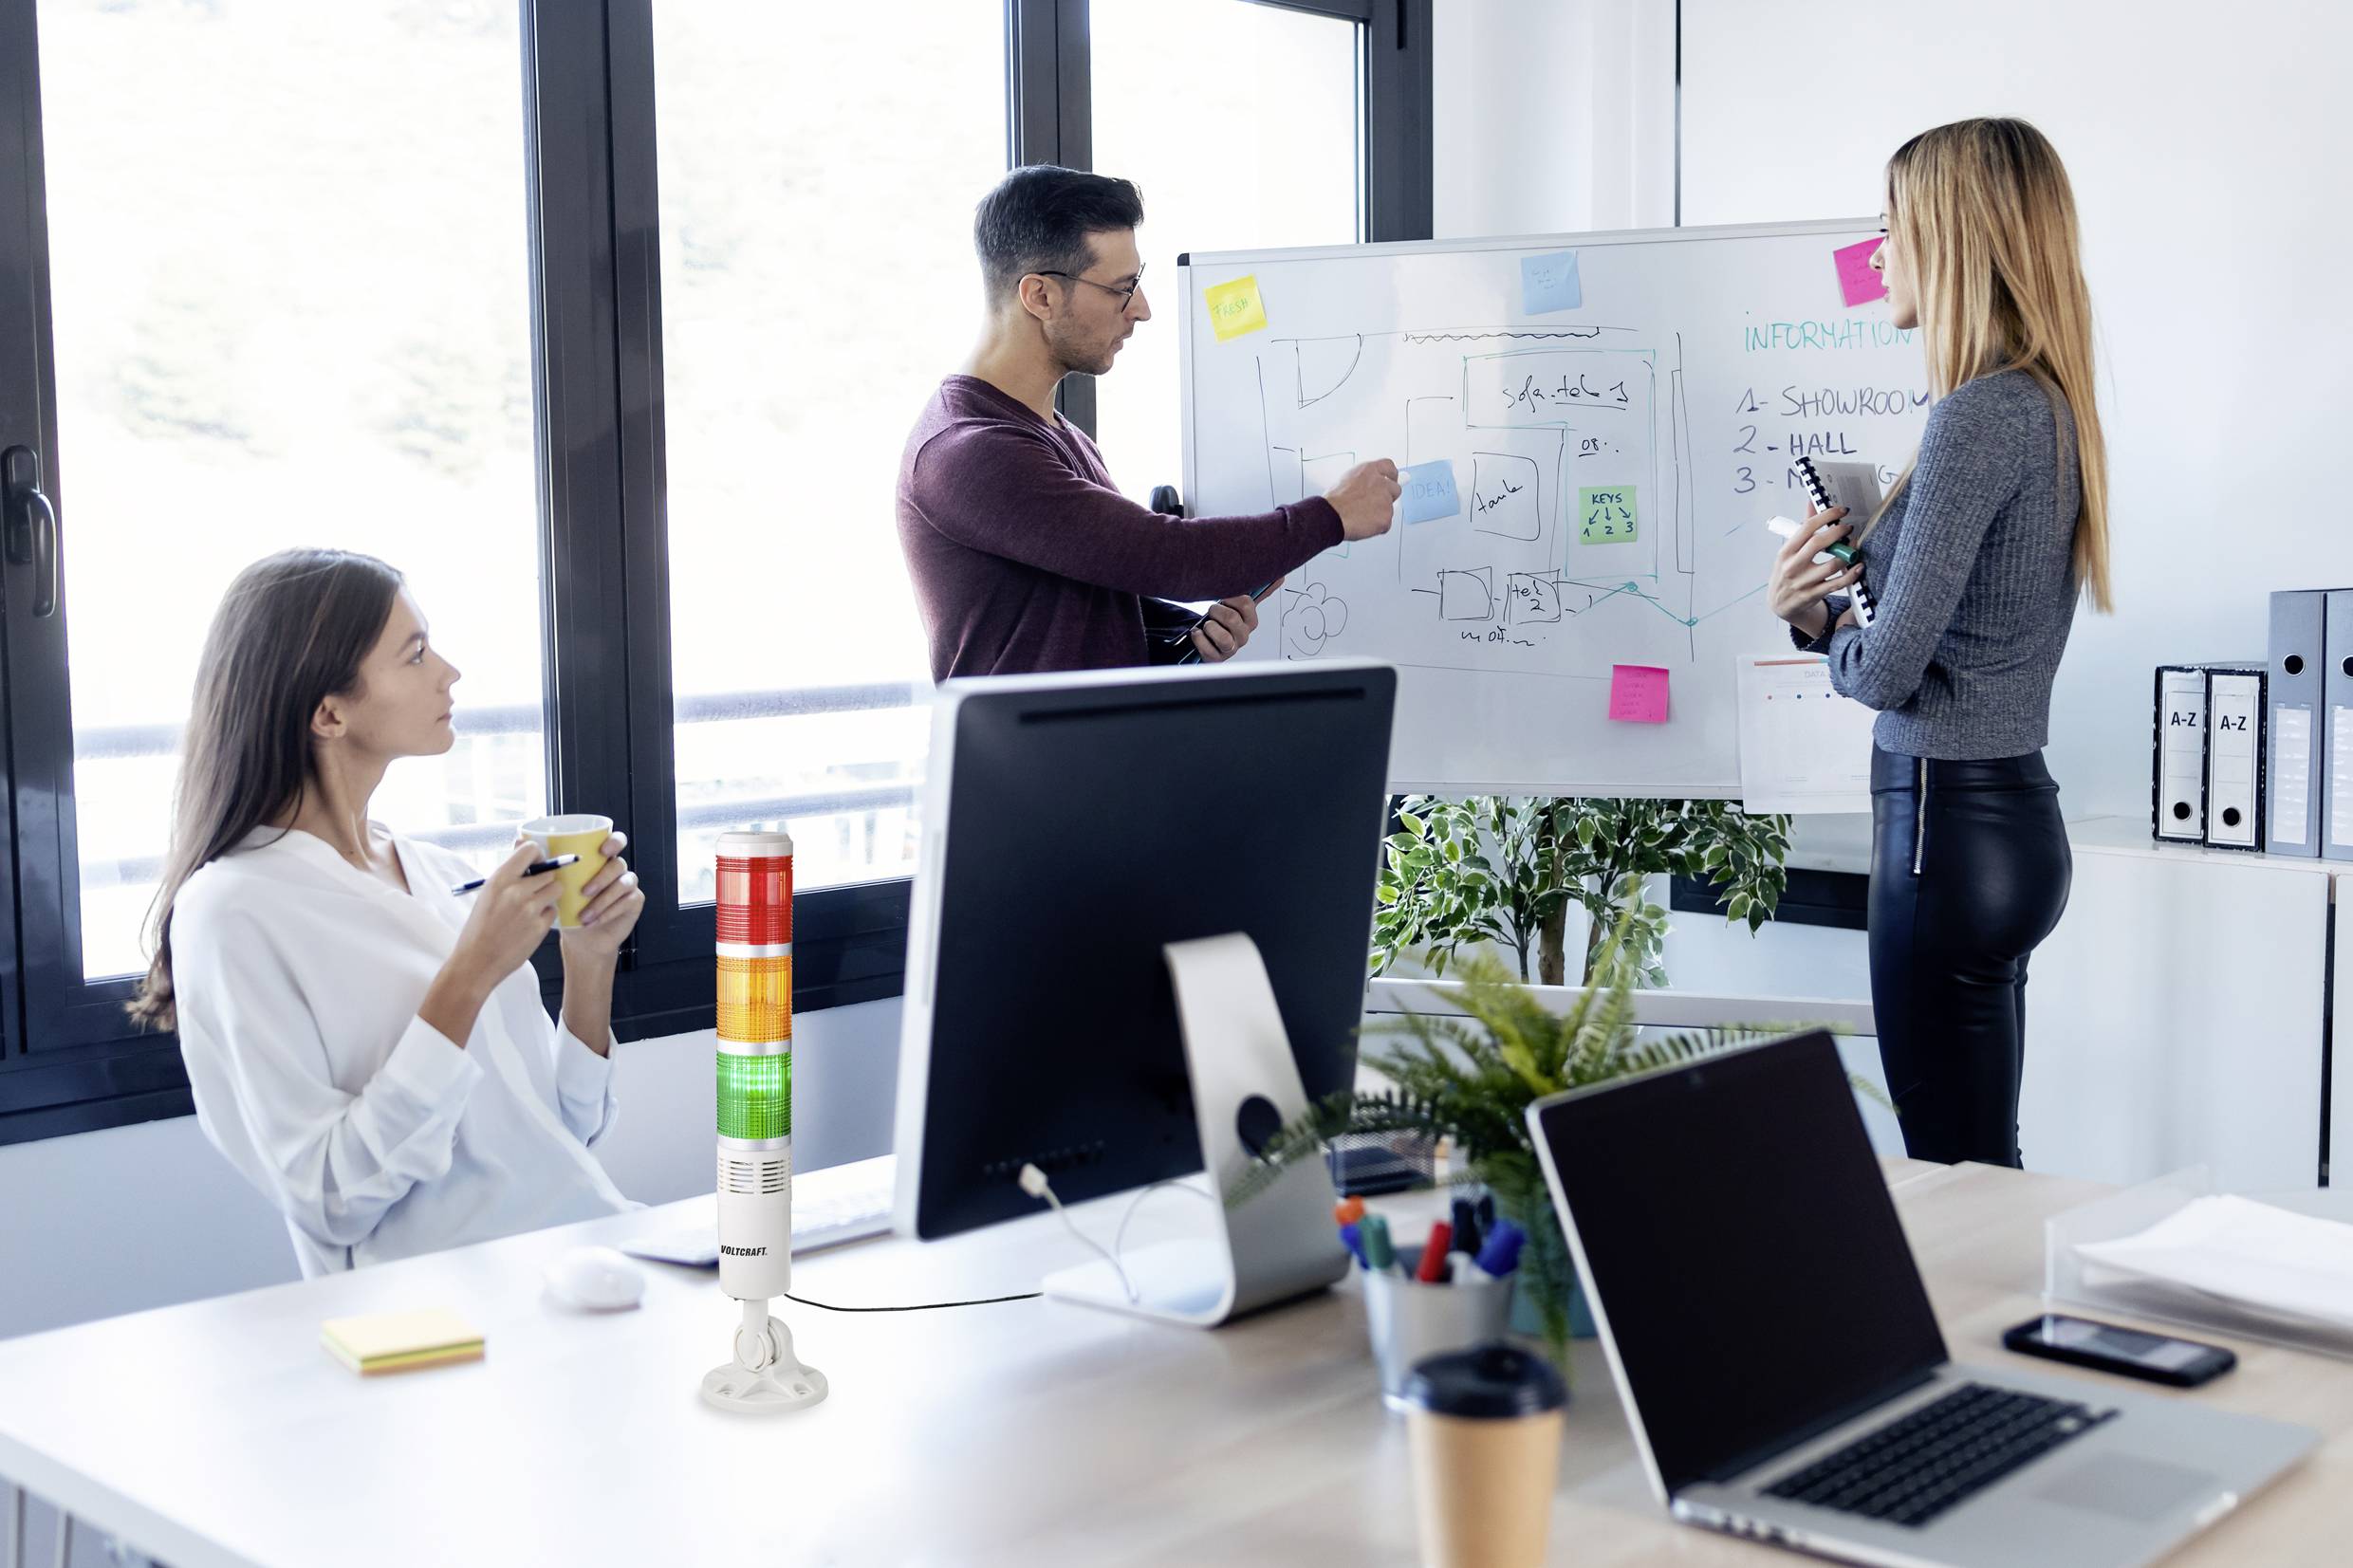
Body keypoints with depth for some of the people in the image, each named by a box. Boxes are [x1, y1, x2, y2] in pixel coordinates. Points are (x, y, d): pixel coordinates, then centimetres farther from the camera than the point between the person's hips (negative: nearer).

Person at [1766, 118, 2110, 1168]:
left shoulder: (1981, 414, -17)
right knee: (1982, 1161, 17)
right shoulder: (2046, 404, 12)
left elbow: (1890, 668, -18)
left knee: (1957, 1171, -1)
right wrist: (1813, 610, 3)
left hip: (1949, 823, -10)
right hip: (2012, 813, 10)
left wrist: (1833, 635, 3)